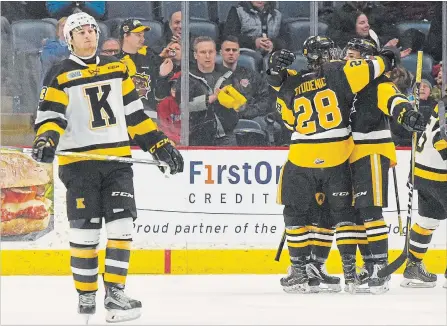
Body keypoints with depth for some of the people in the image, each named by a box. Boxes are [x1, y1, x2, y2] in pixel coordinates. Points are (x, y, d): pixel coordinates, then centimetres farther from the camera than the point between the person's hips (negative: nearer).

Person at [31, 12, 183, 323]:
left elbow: (135, 113, 17)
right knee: (85, 231, -4)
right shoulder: (61, 75, 1)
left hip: (117, 159, 4)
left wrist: (160, 145, 12)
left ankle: (115, 293, -4)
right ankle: (86, 294, 8)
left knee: (121, 225, -6)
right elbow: (50, 116, -6)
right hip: (79, 162, -4)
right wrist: (46, 140, -27)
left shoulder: (117, 68, 14)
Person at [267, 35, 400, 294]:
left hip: (302, 160, 1)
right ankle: (350, 270, 6)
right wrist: (386, 60, 6)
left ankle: (299, 272, 9)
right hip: (337, 160, -1)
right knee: (343, 212, 11)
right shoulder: (336, 73, -3)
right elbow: (367, 70, -10)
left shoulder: (291, 86, 7)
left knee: (295, 213, 13)